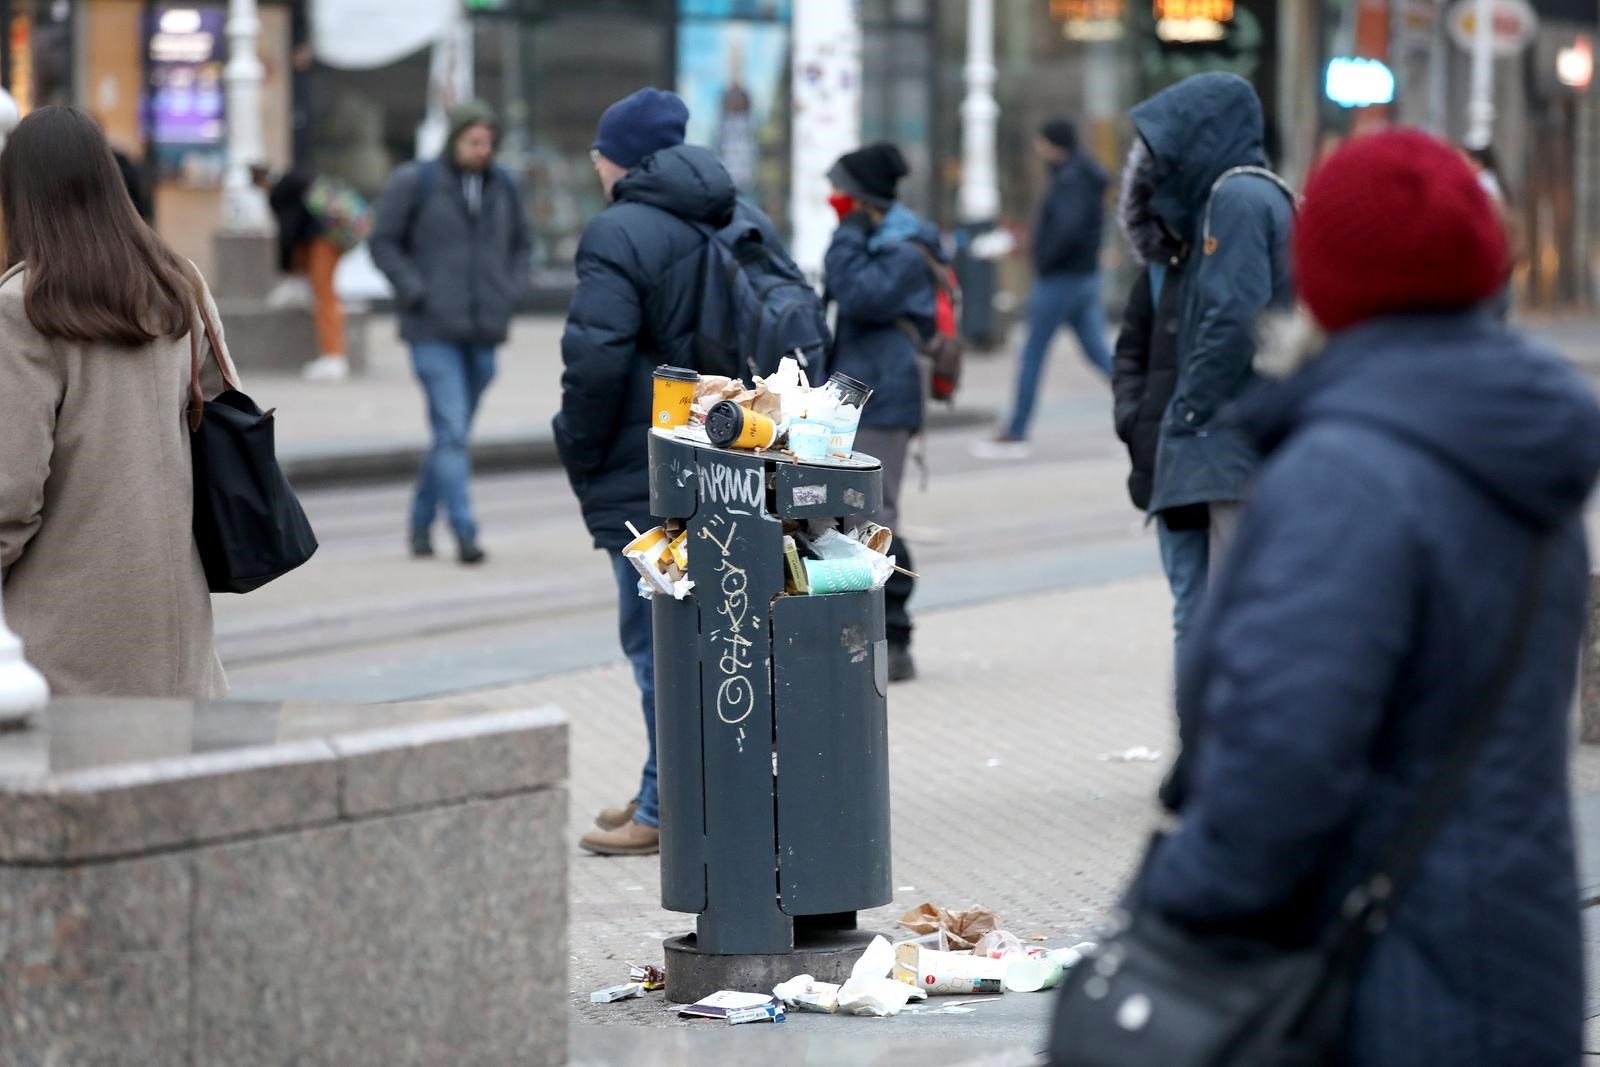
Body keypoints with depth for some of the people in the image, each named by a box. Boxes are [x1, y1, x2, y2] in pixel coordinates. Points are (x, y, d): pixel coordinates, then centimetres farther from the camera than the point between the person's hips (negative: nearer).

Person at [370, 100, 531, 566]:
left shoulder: (503, 187, 9)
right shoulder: (415, 184, -4)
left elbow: (521, 244, 20)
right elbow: (384, 243, -2)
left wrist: (511, 292, 5)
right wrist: (416, 294, -11)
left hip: (483, 333, 5)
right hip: (434, 331, -5)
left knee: (454, 433, 11)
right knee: (451, 431, -13)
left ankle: (422, 522, 25)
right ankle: (465, 533, -17)